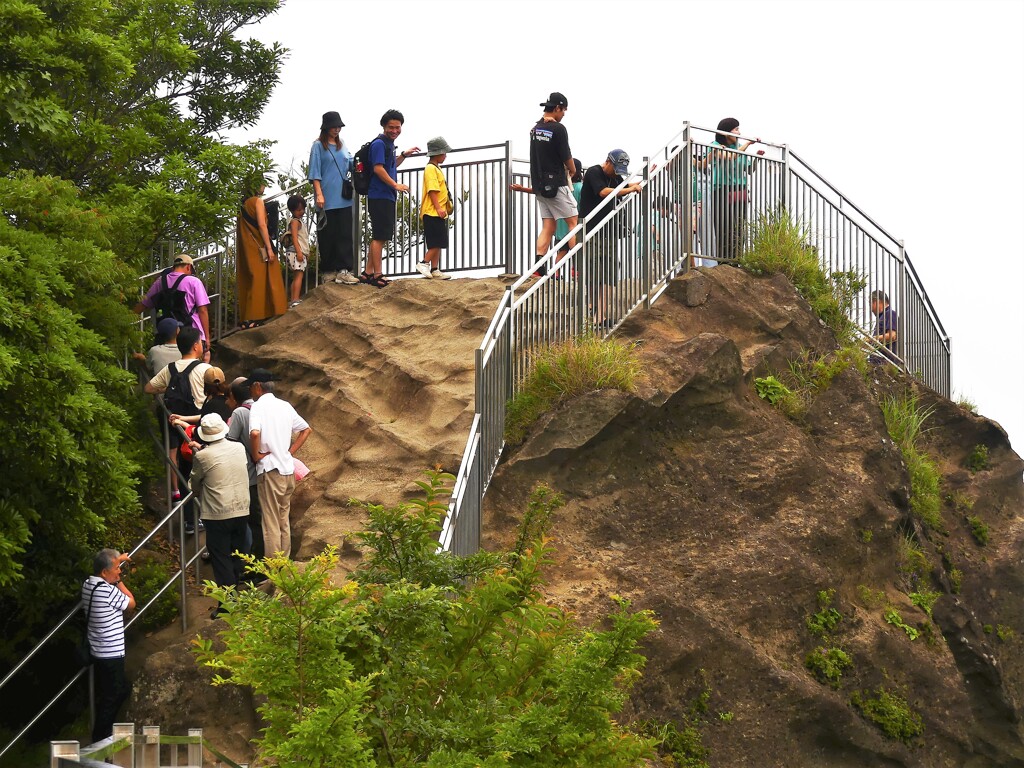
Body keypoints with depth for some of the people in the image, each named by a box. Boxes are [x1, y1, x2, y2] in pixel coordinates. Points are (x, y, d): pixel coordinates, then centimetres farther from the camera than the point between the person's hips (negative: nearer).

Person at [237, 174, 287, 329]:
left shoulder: (244, 204, 15)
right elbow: (262, 225, -15)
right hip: (258, 248, -8)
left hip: (247, 250, 8)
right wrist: (269, 248, -17)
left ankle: (247, 319, 6)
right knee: (259, 282, -7)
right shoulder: (257, 201, -8)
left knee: (249, 283, 8)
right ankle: (253, 319, -11)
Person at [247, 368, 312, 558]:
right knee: (284, 520, 16)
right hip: (288, 469, 7)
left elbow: (255, 433, -29)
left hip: (270, 470, -7)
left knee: (271, 523, -2)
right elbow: (306, 430, 19)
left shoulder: (258, 406, -11)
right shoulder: (285, 406, 11)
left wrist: (256, 455, -14)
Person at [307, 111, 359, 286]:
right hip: (326, 200, -5)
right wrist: (319, 194, -13)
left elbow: (351, 164, 17)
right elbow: (315, 173, -5)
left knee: (345, 235, -3)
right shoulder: (318, 146, -1)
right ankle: (327, 271, 9)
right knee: (327, 236, 0)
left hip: (344, 199, 5)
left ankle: (344, 271, -5)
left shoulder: (342, 145, 15)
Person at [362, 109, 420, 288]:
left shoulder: (388, 144, 19)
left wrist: (404, 155, 28)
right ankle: (377, 275, -9)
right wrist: (395, 185, -21)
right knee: (380, 237, -9)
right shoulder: (379, 144, -11)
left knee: (378, 237, 13)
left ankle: (368, 273, 17)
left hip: (387, 197, 10)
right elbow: (378, 168, -20)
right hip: (380, 197, -10)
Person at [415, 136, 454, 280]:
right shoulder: (431, 169, -11)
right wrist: (438, 208, -24)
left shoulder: (436, 168, 20)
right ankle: (424, 263, -7)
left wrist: (447, 206, 27)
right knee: (437, 243, -13)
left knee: (438, 244, 8)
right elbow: (432, 190, -19)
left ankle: (435, 270, 8)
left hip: (437, 213, 10)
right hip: (432, 213, -10)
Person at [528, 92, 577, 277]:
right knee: (573, 223, -2)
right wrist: (572, 171, 13)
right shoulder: (557, 128, -12)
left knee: (547, 227, 6)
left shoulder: (535, 128, 9)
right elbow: (567, 157, -8)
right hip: (556, 184, -7)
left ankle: (538, 267, -5)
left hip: (539, 184, 7)